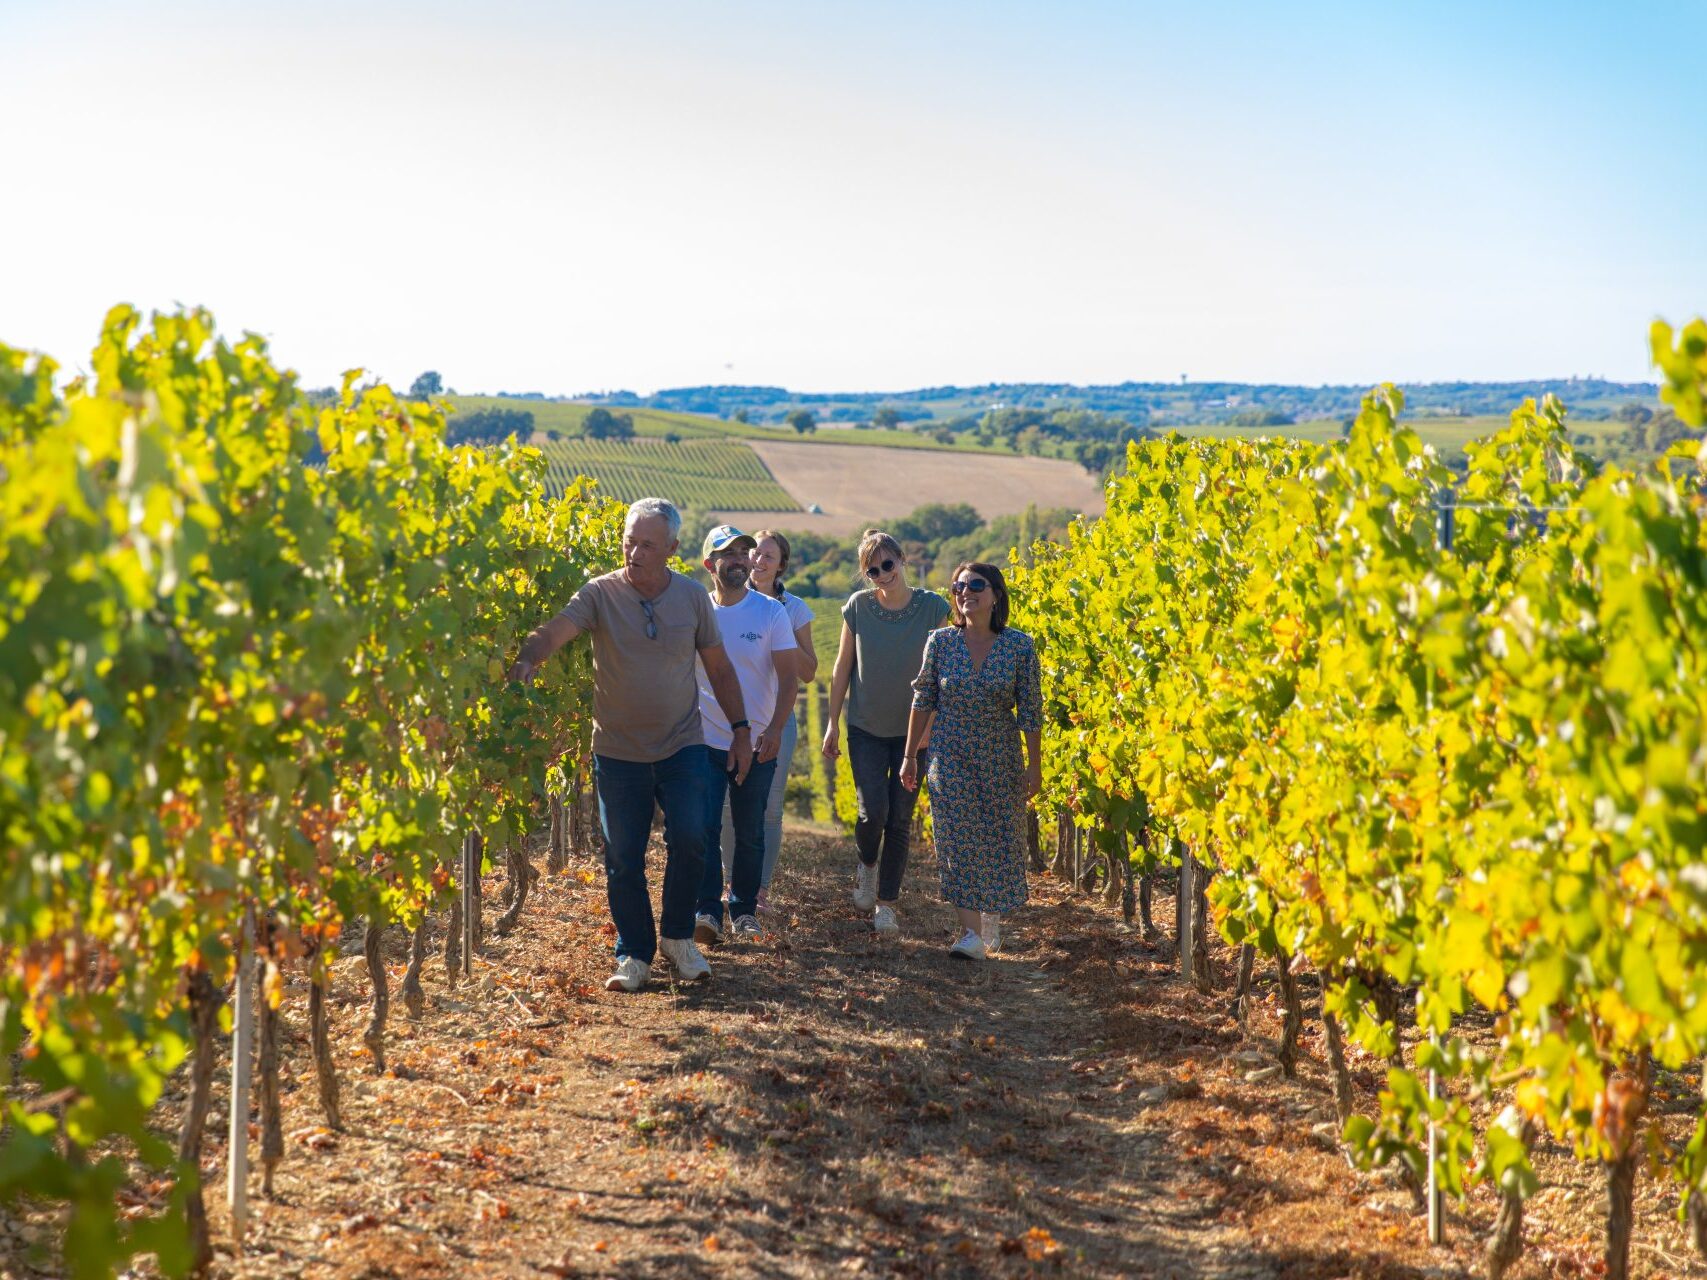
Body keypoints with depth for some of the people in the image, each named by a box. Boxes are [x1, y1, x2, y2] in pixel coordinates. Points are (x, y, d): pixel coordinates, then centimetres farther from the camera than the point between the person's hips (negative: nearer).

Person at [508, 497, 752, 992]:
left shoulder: (693, 597, 0)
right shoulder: (600, 593, -9)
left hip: (682, 747, 1)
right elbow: (554, 632, -25)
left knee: (689, 840, -14)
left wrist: (741, 729, 9)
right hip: (618, 750, -1)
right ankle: (634, 955, 20)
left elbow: (719, 668, 10)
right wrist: (528, 658, -47)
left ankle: (678, 937, 9)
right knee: (623, 860, 3)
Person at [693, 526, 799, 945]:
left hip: (758, 745, 0)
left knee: (750, 832, 9)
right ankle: (707, 913, -9)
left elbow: (787, 676, -6)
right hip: (705, 742, 0)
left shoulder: (771, 612, -4)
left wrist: (775, 728, -19)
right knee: (705, 827, -11)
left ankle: (744, 911, 22)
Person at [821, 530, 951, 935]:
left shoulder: (933, 608, -10)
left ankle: (886, 904, 15)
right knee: (872, 812, -10)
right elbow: (843, 667, 2)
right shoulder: (858, 607, -7)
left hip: (912, 731, 0)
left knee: (900, 820, 2)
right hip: (865, 729, 0)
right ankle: (867, 865, 23)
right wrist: (832, 723, 4)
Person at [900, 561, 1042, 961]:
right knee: (959, 842, -6)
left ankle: (991, 916, 33)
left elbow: (1030, 711, -4)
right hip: (951, 758, 0)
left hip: (1000, 759, 0)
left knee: (999, 840, 8)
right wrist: (910, 755, 4)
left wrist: (1034, 766, -4)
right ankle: (971, 933, -5)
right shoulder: (941, 642, -5)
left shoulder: (1019, 646, -7)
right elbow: (923, 702, 3)